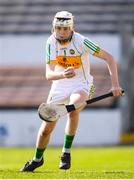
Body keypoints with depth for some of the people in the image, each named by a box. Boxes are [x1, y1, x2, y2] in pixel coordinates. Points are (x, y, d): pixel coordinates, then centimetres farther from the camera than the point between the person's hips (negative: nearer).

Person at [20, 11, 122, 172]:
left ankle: (66, 152, -18)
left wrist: (115, 84, -27)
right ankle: (37, 159, 33)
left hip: (81, 85, -3)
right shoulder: (51, 42, -14)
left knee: (73, 111, -36)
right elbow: (49, 74, -21)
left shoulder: (81, 42, -23)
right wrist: (63, 75, -44)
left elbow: (108, 58, -18)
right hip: (59, 85, 3)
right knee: (46, 128, 4)